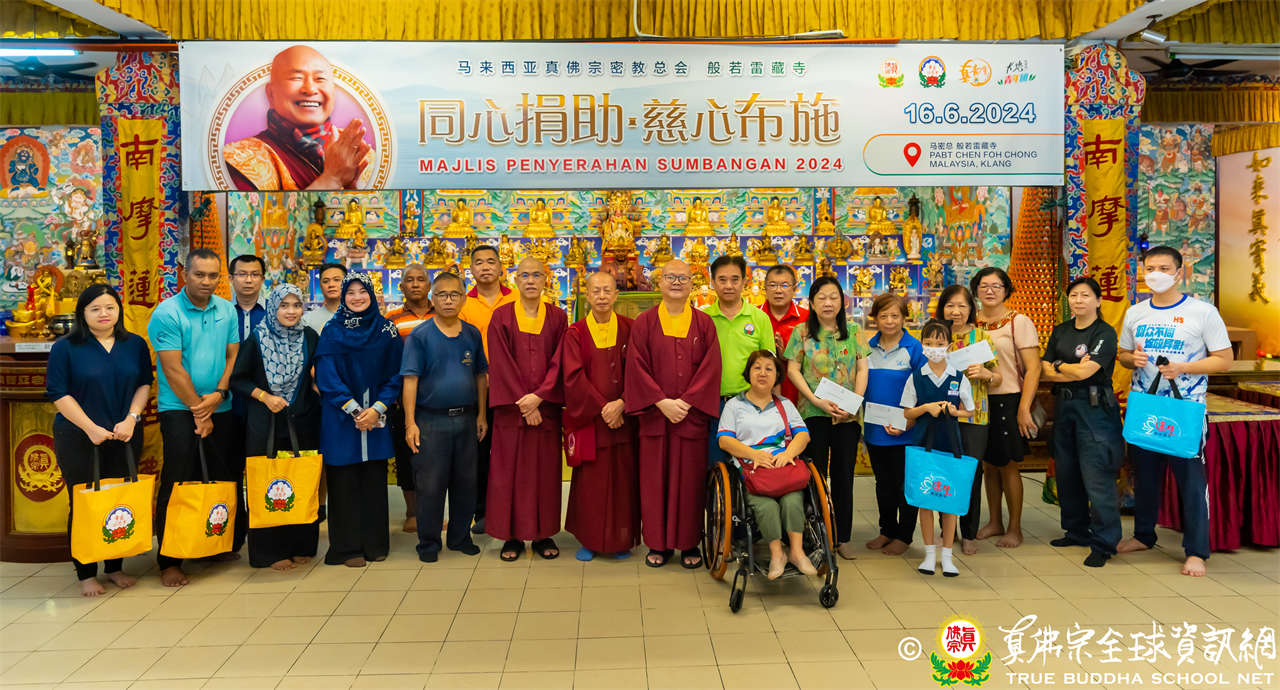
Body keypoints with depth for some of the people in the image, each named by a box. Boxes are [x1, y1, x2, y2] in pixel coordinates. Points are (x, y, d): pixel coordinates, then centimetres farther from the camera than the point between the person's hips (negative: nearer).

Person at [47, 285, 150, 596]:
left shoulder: (135, 345, 7)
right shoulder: (65, 348, -3)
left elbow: (144, 383, 8)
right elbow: (58, 394, -7)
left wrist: (131, 419, -7)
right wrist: (91, 428, -14)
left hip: (124, 437, 3)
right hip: (79, 439, -3)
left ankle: (115, 567, 21)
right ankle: (86, 574, 13)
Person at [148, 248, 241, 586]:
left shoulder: (227, 310, 7)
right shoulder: (167, 313, -9)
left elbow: (234, 355, 7)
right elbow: (173, 369, -12)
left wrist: (219, 394, -9)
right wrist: (198, 411, -11)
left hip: (222, 408, 5)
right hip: (179, 409, -5)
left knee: (227, 478, 10)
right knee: (177, 483, -5)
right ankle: (169, 561, 4)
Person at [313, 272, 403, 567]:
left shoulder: (387, 330, 6)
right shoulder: (332, 332, 2)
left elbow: (394, 375, 3)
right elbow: (327, 377, -5)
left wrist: (377, 408, -10)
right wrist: (354, 410, -14)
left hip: (377, 417, 2)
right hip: (340, 419, -1)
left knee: (375, 479, 5)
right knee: (344, 482, 1)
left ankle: (375, 543, 16)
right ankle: (348, 547, 10)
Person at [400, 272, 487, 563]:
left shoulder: (472, 334, 7)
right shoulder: (420, 335, -5)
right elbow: (410, 380, -8)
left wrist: (481, 414, 9)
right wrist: (410, 422, -12)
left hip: (465, 419, 4)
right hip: (431, 420, -3)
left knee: (465, 482, 10)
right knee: (429, 484, 2)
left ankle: (460, 537, 25)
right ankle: (428, 543, 15)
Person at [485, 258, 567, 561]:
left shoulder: (557, 317, 6)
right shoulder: (502, 317, 1)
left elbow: (559, 362, 0)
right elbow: (501, 364, -5)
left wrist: (538, 396, -13)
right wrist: (523, 404, -12)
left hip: (546, 406, 1)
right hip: (511, 407, -1)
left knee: (545, 469, 4)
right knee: (510, 470, 1)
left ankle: (543, 534, 13)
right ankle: (512, 536, 10)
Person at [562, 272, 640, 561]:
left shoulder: (629, 330, 4)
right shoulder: (576, 334, 2)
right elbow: (574, 376, -6)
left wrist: (621, 403, -14)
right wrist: (601, 408, -14)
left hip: (623, 417, 1)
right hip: (589, 419, -1)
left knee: (622, 479, 4)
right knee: (590, 480, 2)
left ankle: (622, 540, 16)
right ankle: (589, 540, 14)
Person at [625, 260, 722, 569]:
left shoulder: (704, 324, 4)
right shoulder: (644, 323, 3)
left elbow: (710, 367, -2)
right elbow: (637, 366, -3)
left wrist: (686, 401, -12)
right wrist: (661, 402, -13)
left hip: (692, 414, 0)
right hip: (654, 415, 0)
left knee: (690, 479, 4)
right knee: (655, 479, 4)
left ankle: (689, 543, 15)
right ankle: (658, 543, 15)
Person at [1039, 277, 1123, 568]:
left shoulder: (1105, 333, -6)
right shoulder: (1060, 331, 12)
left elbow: (1085, 371, -16)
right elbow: (1044, 372, 6)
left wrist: (1058, 365, 0)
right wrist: (1074, 370, -9)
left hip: (1094, 407, -6)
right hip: (1064, 406, 7)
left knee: (1097, 478, -9)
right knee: (1067, 473, 12)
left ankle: (1104, 544, 0)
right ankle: (1077, 531, 27)